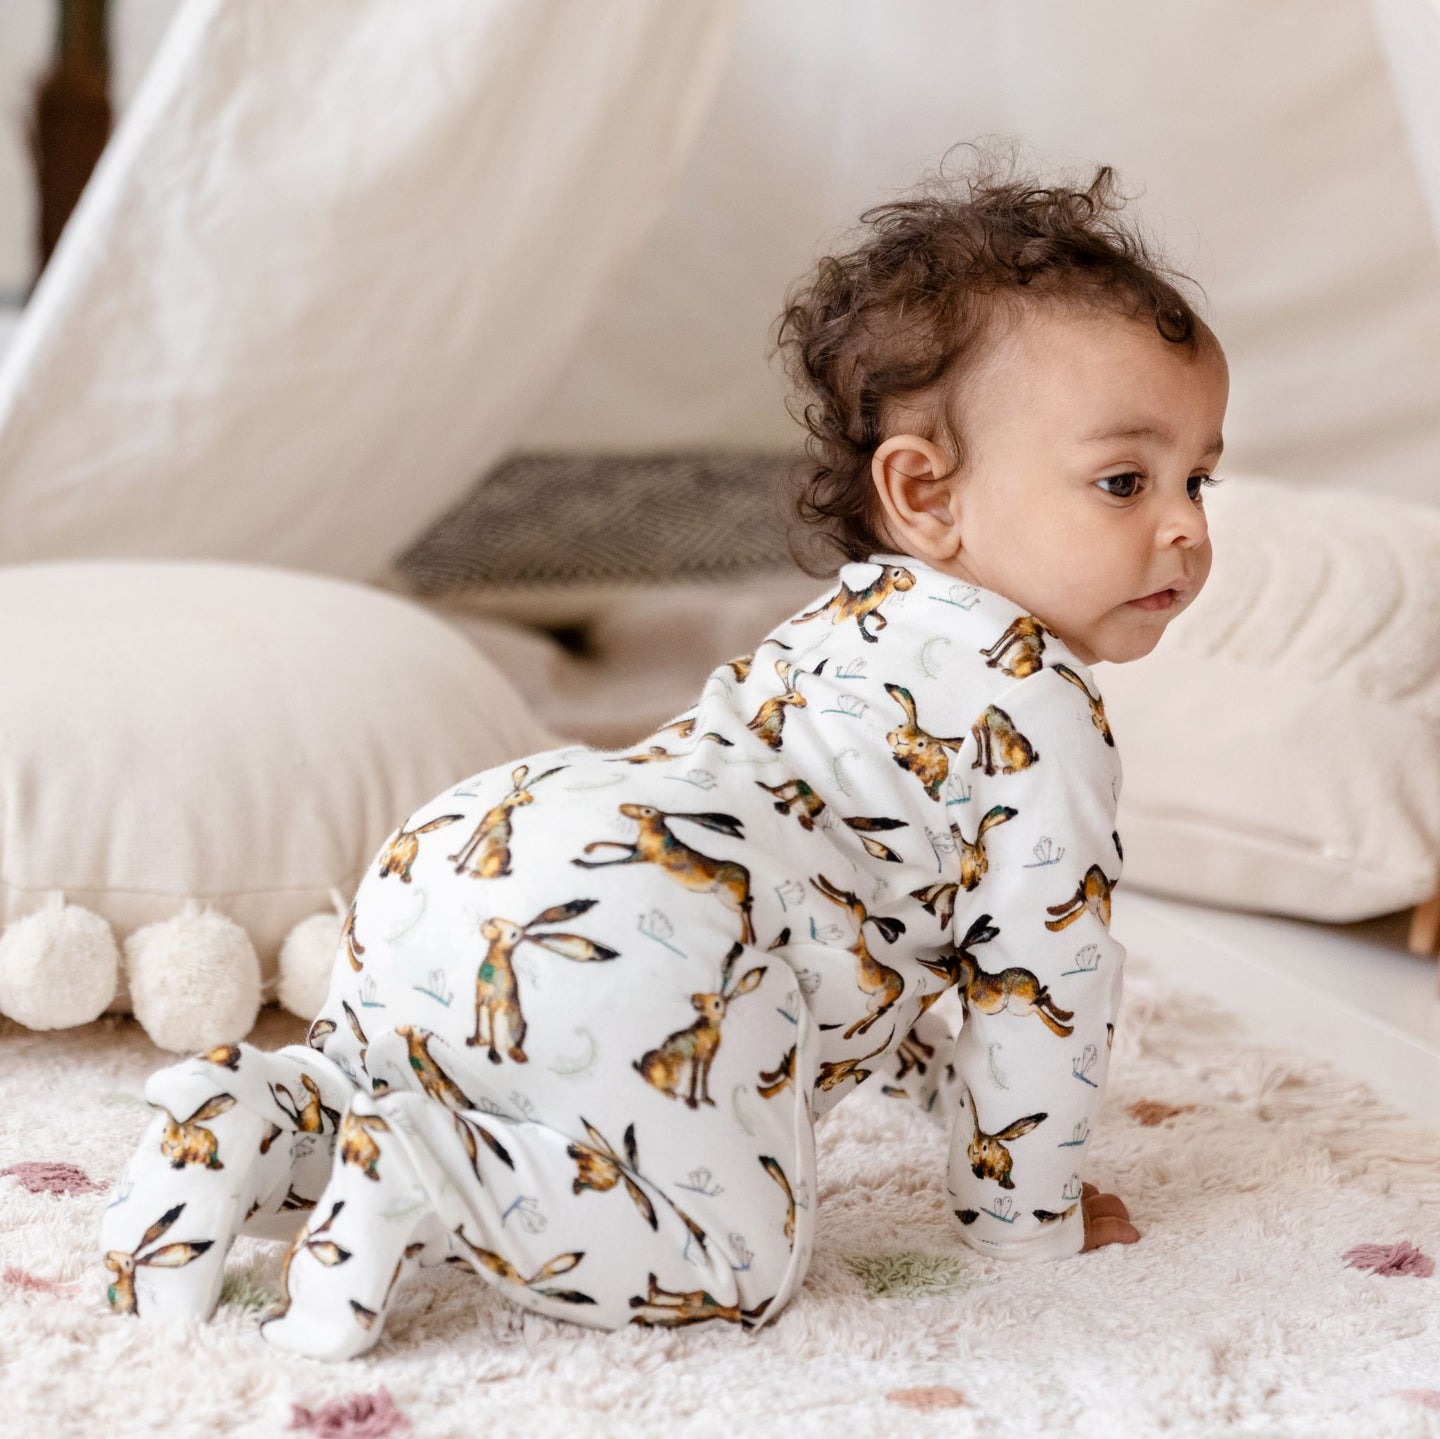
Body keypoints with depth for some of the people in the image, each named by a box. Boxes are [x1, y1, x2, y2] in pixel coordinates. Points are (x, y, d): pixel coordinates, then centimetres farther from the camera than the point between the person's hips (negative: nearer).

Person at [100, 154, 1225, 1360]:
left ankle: (249, 1124, 6)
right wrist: (1026, 1209, 20)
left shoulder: (857, 630, 32)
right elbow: (1042, 975, 6)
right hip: (639, 944, -9)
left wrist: (951, 1085, 52)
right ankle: (423, 1186, -17)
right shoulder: (1040, 711, 4)